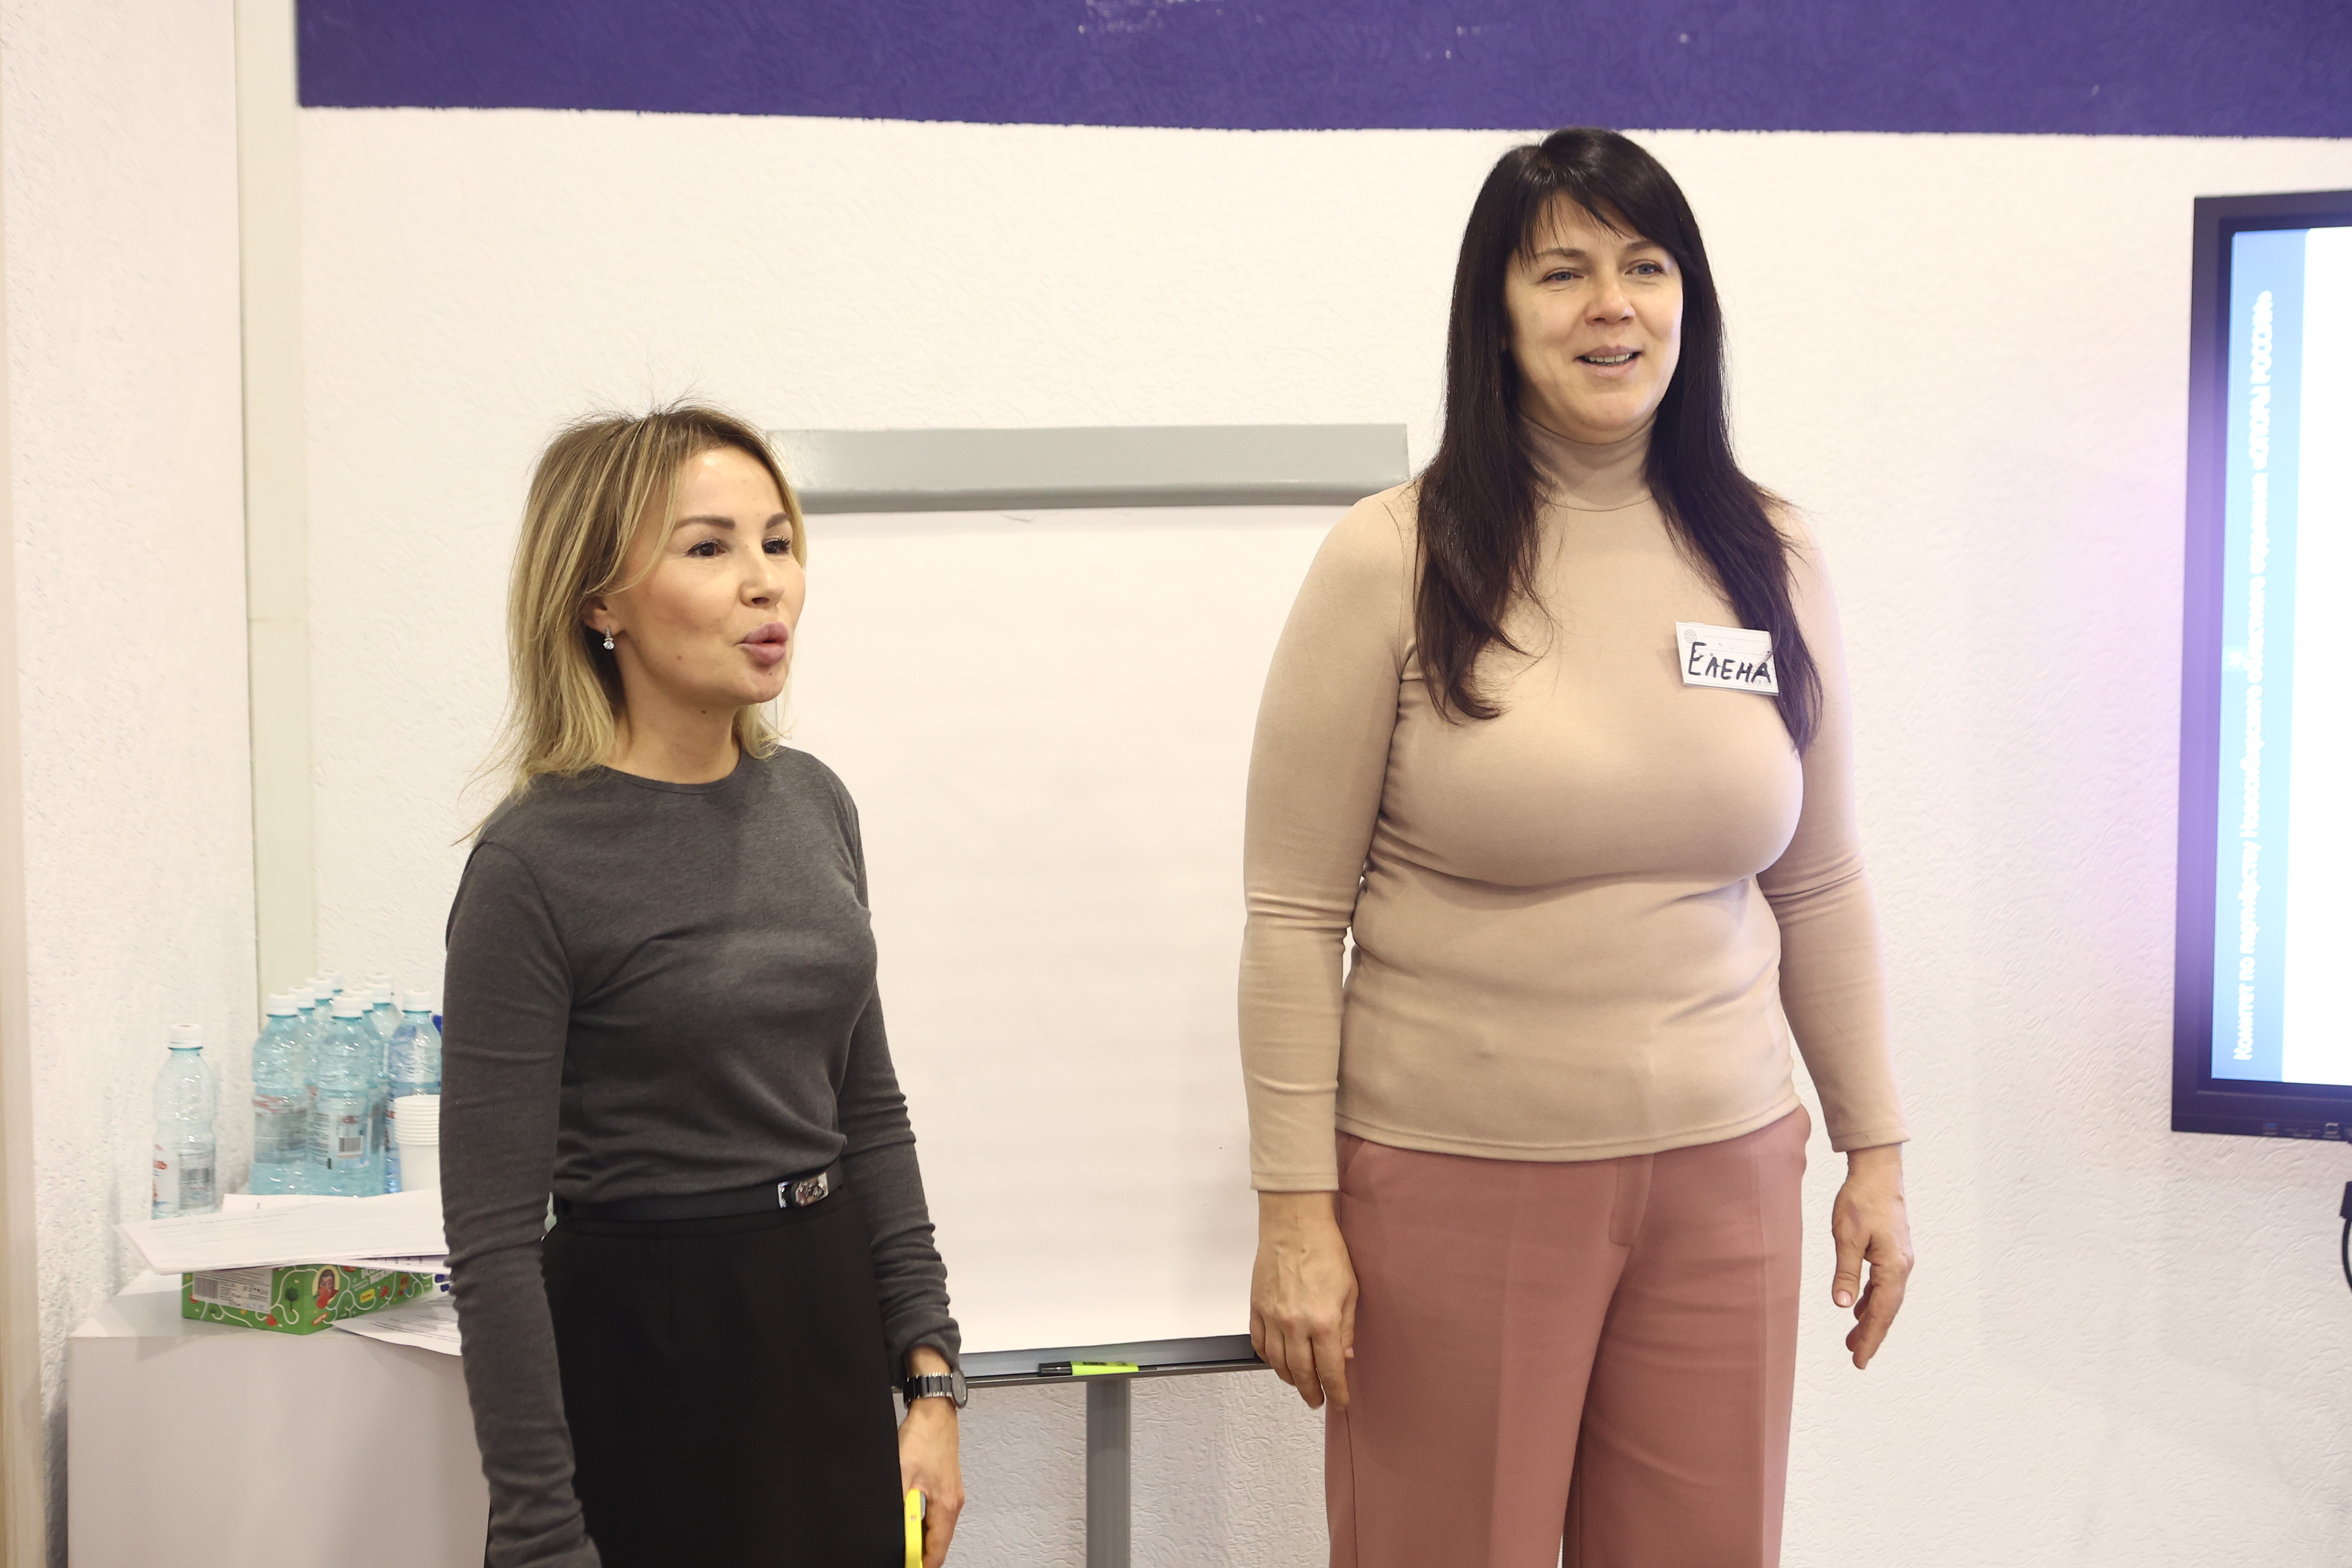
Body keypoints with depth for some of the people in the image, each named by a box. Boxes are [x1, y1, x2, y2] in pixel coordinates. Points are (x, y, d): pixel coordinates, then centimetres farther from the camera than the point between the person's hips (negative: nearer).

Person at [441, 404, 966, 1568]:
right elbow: (492, 1239, -15)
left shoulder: (811, 803, 2)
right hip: (644, 1352, -6)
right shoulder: (534, 865, -16)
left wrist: (930, 1377, 6)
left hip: (831, 1319, 6)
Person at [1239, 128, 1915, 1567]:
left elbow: (1820, 885, 11)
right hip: (1448, 1180, -3)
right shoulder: (1394, 562, -7)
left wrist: (1875, 1152, 11)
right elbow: (1295, 917, -7)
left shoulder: (1769, 558, 4)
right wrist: (1296, 1209, -8)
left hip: (1723, 1176, 4)